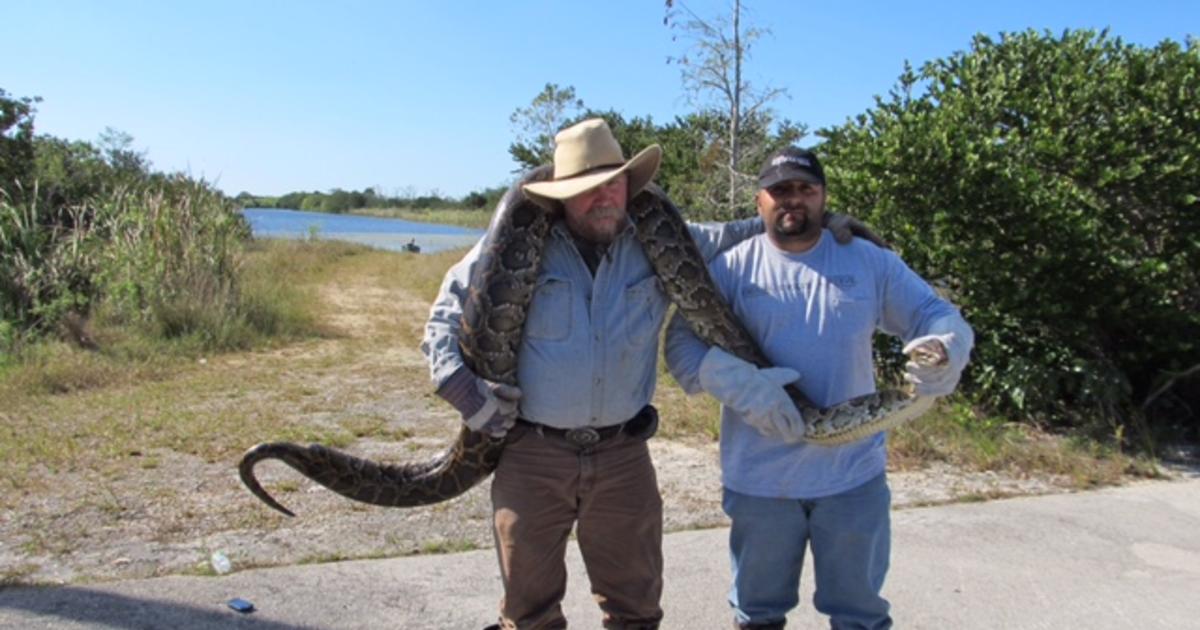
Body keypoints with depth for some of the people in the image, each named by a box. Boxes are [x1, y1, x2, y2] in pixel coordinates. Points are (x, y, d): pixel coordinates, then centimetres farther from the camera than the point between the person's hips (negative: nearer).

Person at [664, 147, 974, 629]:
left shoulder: (870, 262, 3)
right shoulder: (732, 267, -2)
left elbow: (938, 317, 3)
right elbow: (681, 341, -7)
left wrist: (943, 350, -21)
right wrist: (738, 382, -24)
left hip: (854, 475, 1)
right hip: (759, 478, -1)